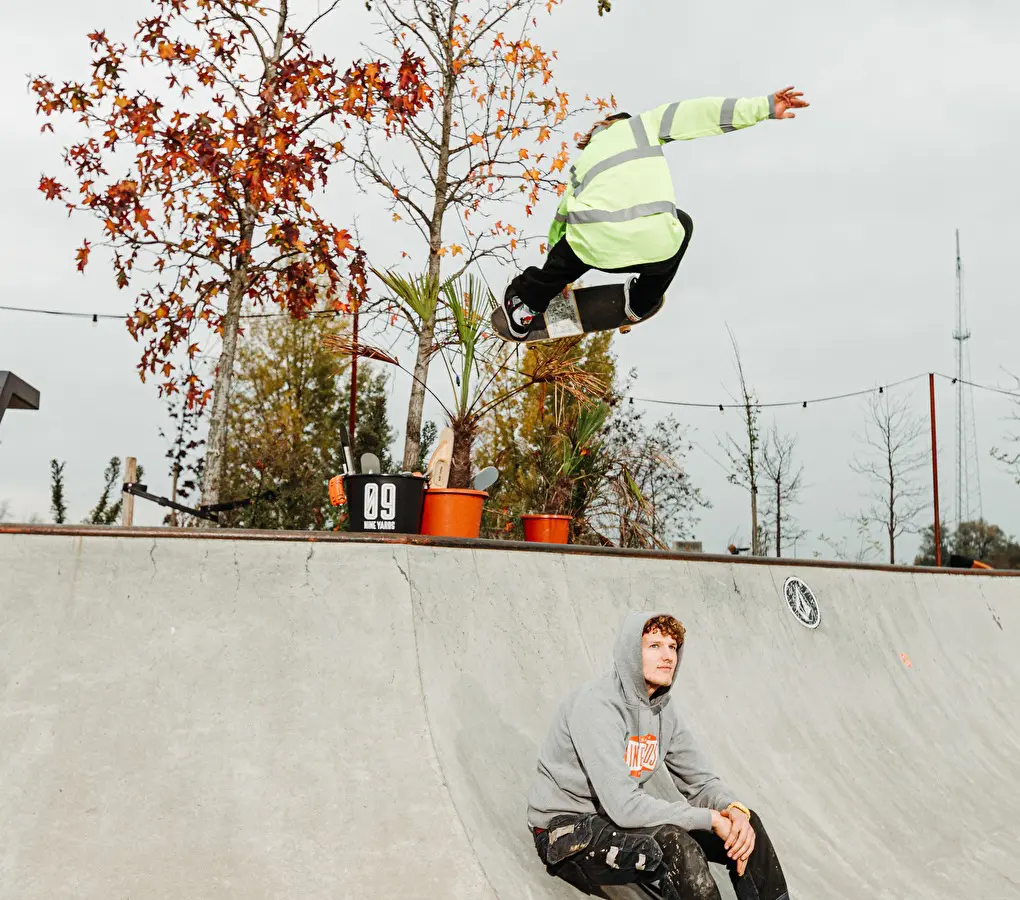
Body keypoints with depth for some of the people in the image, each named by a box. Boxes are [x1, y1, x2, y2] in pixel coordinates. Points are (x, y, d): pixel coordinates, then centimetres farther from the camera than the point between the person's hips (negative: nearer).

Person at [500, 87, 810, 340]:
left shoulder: (582, 161, 32)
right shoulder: (641, 124, 23)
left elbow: (562, 216, 42)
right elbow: (698, 112, 12)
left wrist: (557, 276, 56)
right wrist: (765, 106, 12)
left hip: (595, 247, 3)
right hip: (655, 245, -3)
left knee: (573, 243, 42)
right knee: (682, 223, 36)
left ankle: (525, 307, 44)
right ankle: (642, 302, 43)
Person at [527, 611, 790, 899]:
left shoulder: (664, 708, 1)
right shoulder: (596, 705, -25)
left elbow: (700, 781, 5)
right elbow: (624, 806, -31)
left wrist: (734, 809, -18)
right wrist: (711, 818, -25)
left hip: (622, 817, 8)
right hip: (568, 829, -8)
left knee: (745, 822, -4)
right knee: (672, 841, -33)